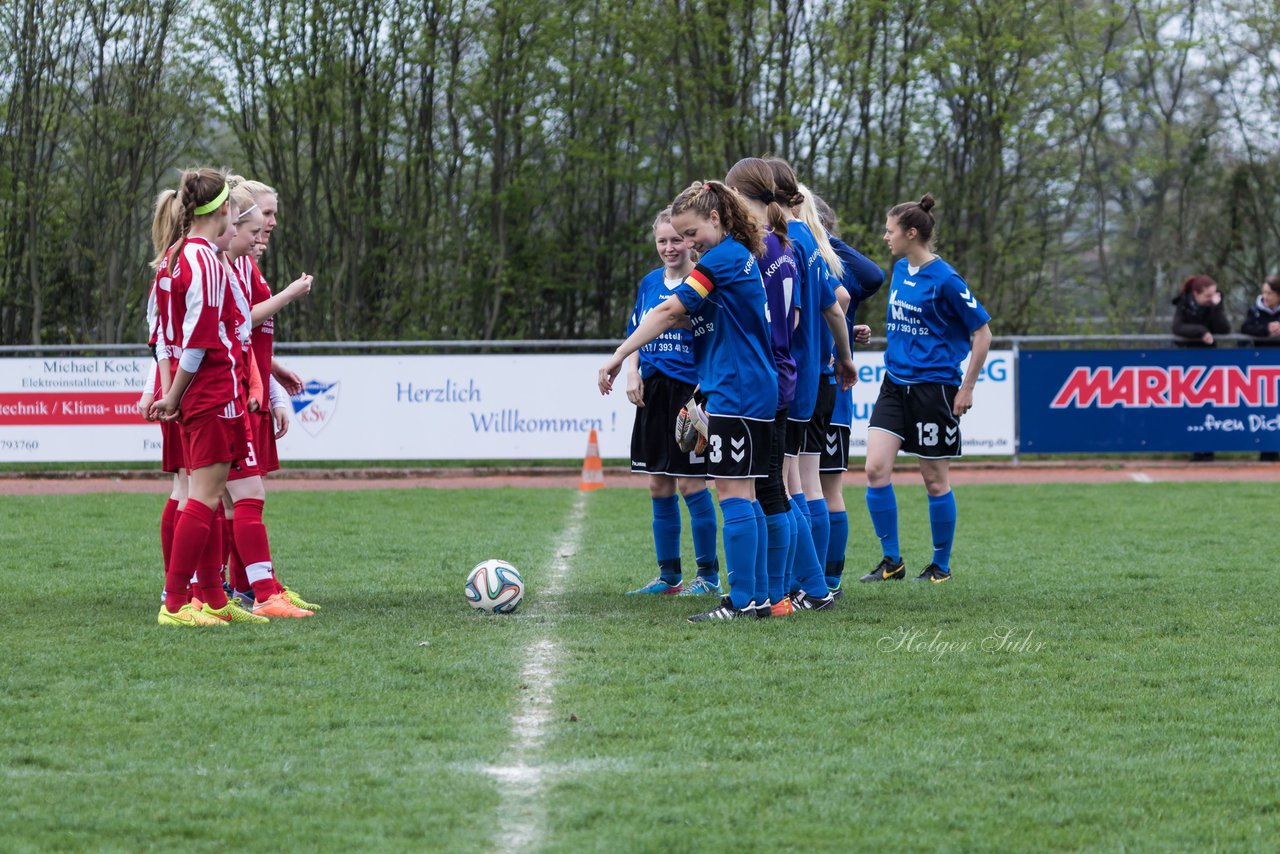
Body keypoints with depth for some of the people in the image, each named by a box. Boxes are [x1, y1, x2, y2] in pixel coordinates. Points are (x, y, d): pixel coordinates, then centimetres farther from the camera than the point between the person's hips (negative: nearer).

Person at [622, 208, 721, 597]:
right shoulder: (649, 283, 11)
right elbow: (635, 333, 18)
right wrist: (632, 372, 3)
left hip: (690, 390, -6)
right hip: (653, 391, 6)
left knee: (691, 484, -5)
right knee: (659, 487, 9)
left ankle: (709, 575, 4)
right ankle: (668, 575, 16)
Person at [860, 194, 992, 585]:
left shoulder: (945, 280, -14)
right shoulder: (900, 270, 9)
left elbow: (982, 333, -9)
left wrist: (966, 389, -9)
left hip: (934, 386, -7)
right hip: (895, 383, 7)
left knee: (935, 479, 3)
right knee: (876, 469, -6)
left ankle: (941, 566, 17)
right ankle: (891, 561, 5)